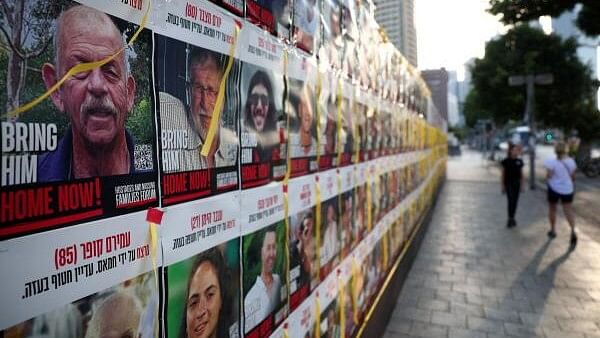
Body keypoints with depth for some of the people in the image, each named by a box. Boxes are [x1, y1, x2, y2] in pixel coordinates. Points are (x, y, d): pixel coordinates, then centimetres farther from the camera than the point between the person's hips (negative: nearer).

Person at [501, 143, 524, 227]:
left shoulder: (519, 161, 5)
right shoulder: (506, 161, -6)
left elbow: (521, 174, 10)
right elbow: (503, 174, -3)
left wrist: (522, 184, 7)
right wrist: (503, 185, -4)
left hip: (517, 184, 4)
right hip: (508, 184, -4)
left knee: (515, 201, 7)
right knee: (511, 201, -10)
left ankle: (512, 218, 20)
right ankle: (510, 219, -3)